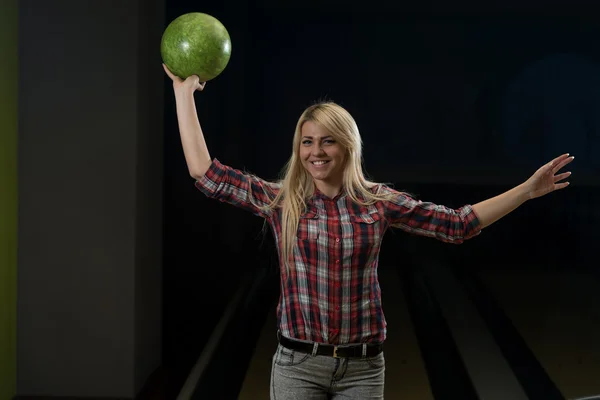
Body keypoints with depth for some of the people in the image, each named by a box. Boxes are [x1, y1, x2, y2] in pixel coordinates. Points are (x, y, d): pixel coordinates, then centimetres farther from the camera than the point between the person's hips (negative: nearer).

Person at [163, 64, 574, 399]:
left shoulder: (379, 202, 1)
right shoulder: (280, 200, -1)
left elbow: (457, 223, 5)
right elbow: (206, 173, -4)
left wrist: (527, 190, 1)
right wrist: (184, 92, -3)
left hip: (362, 366, 1)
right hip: (298, 364, -1)